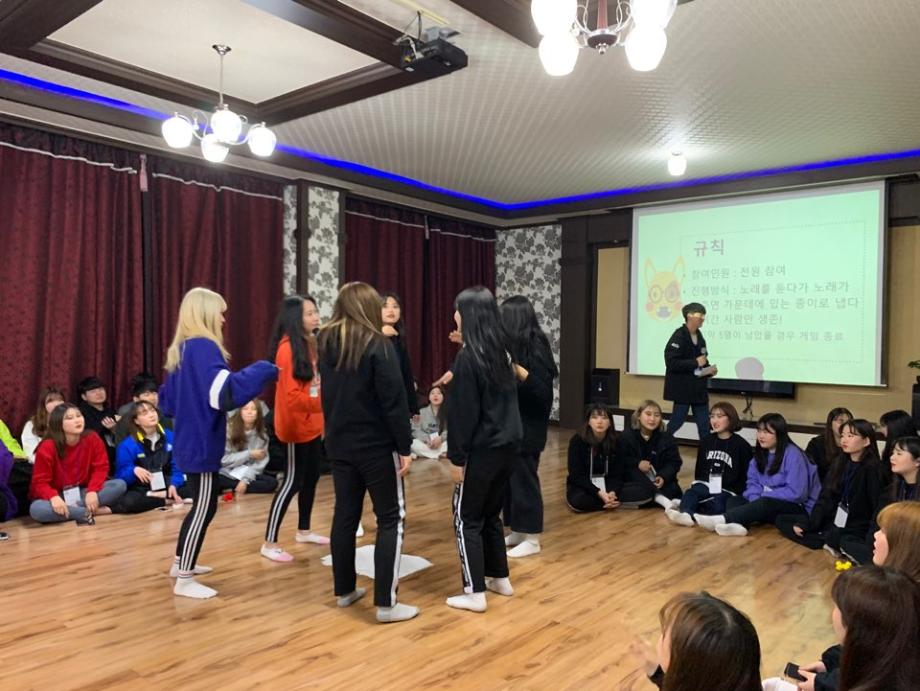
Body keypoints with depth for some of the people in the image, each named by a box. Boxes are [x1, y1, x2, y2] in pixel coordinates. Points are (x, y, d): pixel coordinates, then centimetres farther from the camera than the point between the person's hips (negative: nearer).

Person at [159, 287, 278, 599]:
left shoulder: (181, 349, 11)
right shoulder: (204, 347, -18)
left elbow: (167, 400, 18)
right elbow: (225, 392, -32)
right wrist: (264, 370, -24)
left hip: (190, 441, 10)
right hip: (202, 443, -10)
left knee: (201, 505, 21)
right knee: (205, 508, -1)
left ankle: (181, 563, 33)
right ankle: (185, 580, 8)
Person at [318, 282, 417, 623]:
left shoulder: (326, 344, 6)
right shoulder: (377, 345, -15)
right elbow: (394, 401, -16)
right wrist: (404, 447, -11)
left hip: (339, 444, 7)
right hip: (376, 446, -6)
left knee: (345, 514, 15)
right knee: (391, 519, 2)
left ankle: (345, 590, 27)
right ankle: (386, 603, 3)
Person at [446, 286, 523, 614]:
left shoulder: (468, 357, -16)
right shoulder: (501, 352, 7)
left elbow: (463, 413, -16)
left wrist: (457, 457, -10)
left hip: (481, 450, -7)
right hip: (507, 445, 8)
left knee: (467, 519, 5)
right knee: (490, 514, 20)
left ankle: (475, 593, 9)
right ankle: (500, 578, 30)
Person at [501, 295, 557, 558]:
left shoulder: (535, 347, -16)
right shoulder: (515, 345, 8)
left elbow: (543, 391, -20)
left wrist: (519, 371, -33)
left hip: (527, 427, -8)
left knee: (524, 479, 0)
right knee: (510, 478, 14)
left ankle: (532, 539, 13)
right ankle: (517, 532, 27)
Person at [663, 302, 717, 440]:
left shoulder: (699, 336, 9)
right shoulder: (679, 336, -16)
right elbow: (671, 362, -25)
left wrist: (709, 370, 1)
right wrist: (696, 363, -19)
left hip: (699, 389, 8)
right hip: (683, 389, -8)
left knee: (704, 424, 9)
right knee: (676, 422, 1)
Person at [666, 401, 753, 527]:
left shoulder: (741, 445, -2)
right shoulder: (706, 441, 12)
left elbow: (747, 475, -3)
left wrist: (736, 494, -10)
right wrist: (697, 485, 10)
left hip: (728, 491, -3)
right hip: (706, 485, 3)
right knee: (691, 493, -29)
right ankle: (686, 515, -55)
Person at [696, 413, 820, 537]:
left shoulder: (792, 455, -18)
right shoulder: (761, 453, 5)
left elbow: (795, 493, -24)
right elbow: (753, 482, 4)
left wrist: (762, 497, -20)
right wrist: (756, 500, -18)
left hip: (798, 508, -7)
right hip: (768, 503, 7)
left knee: (765, 504, -36)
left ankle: (721, 520, -46)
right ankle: (738, 524, -47)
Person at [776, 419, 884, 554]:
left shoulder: (872, 468, -12)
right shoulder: (839, 463, 7)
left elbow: (876, 506, -15)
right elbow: (825, 497, 3)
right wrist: (807, 525, -6)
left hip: (857, 528, -7)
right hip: (833, 520, 8)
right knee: (781, 520, -1)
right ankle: (828, 544, -12)